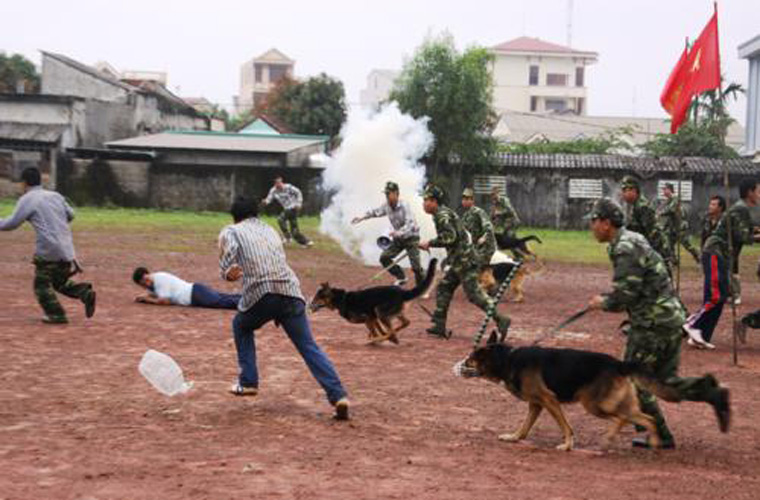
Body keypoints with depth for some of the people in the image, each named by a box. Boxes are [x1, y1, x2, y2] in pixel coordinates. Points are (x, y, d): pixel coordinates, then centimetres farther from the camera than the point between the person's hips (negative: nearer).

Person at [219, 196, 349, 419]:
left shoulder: (231, 231, 17)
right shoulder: (270, 230, 31)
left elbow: (229, 251, -4)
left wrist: (227, 273, -7)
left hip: (260, 294, -3)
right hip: (291, 292, 3)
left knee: (241, 326, 29)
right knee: (309, 346, 0)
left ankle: (248, 382, 26)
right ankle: (338, 395, -16)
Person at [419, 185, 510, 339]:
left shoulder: (442, 215, -14)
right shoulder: (443, 213, 17)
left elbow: (449, 237, -24)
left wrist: (429, 243, -16)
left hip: (463, 260, -10)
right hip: (457, 261, 10)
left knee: (474, 293, -9)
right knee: (443, 289, 12)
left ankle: (500, 319, -8)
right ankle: (439, 326, 15)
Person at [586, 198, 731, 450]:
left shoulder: (625, 249, -17)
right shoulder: (633, 240, 15)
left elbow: (625, 295, -22)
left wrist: (603, 303, -5)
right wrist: (607, 298, 14)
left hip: (653, 323, -10)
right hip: (671, 317, 10)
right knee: (665, 381, 15)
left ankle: (660, 436, 8)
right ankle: (712, 393, -2)